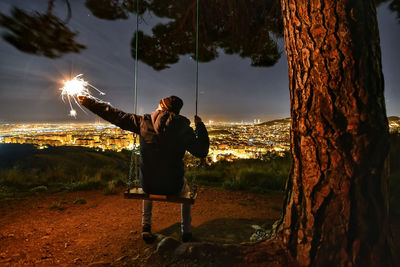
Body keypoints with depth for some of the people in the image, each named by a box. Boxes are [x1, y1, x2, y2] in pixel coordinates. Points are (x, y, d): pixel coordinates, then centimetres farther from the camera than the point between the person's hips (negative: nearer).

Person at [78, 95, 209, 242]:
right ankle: (186, 231, 37)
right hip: (172, 186, -1)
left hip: (147, 185, 2)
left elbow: (115, 115, 2)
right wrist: (200, 126, 8)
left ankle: (146, 226, 38)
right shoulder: (183, 128, -10)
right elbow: (202, 152, -2)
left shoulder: (144, 121, -7)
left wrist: (90, 102, 16)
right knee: (184, 185, 35)